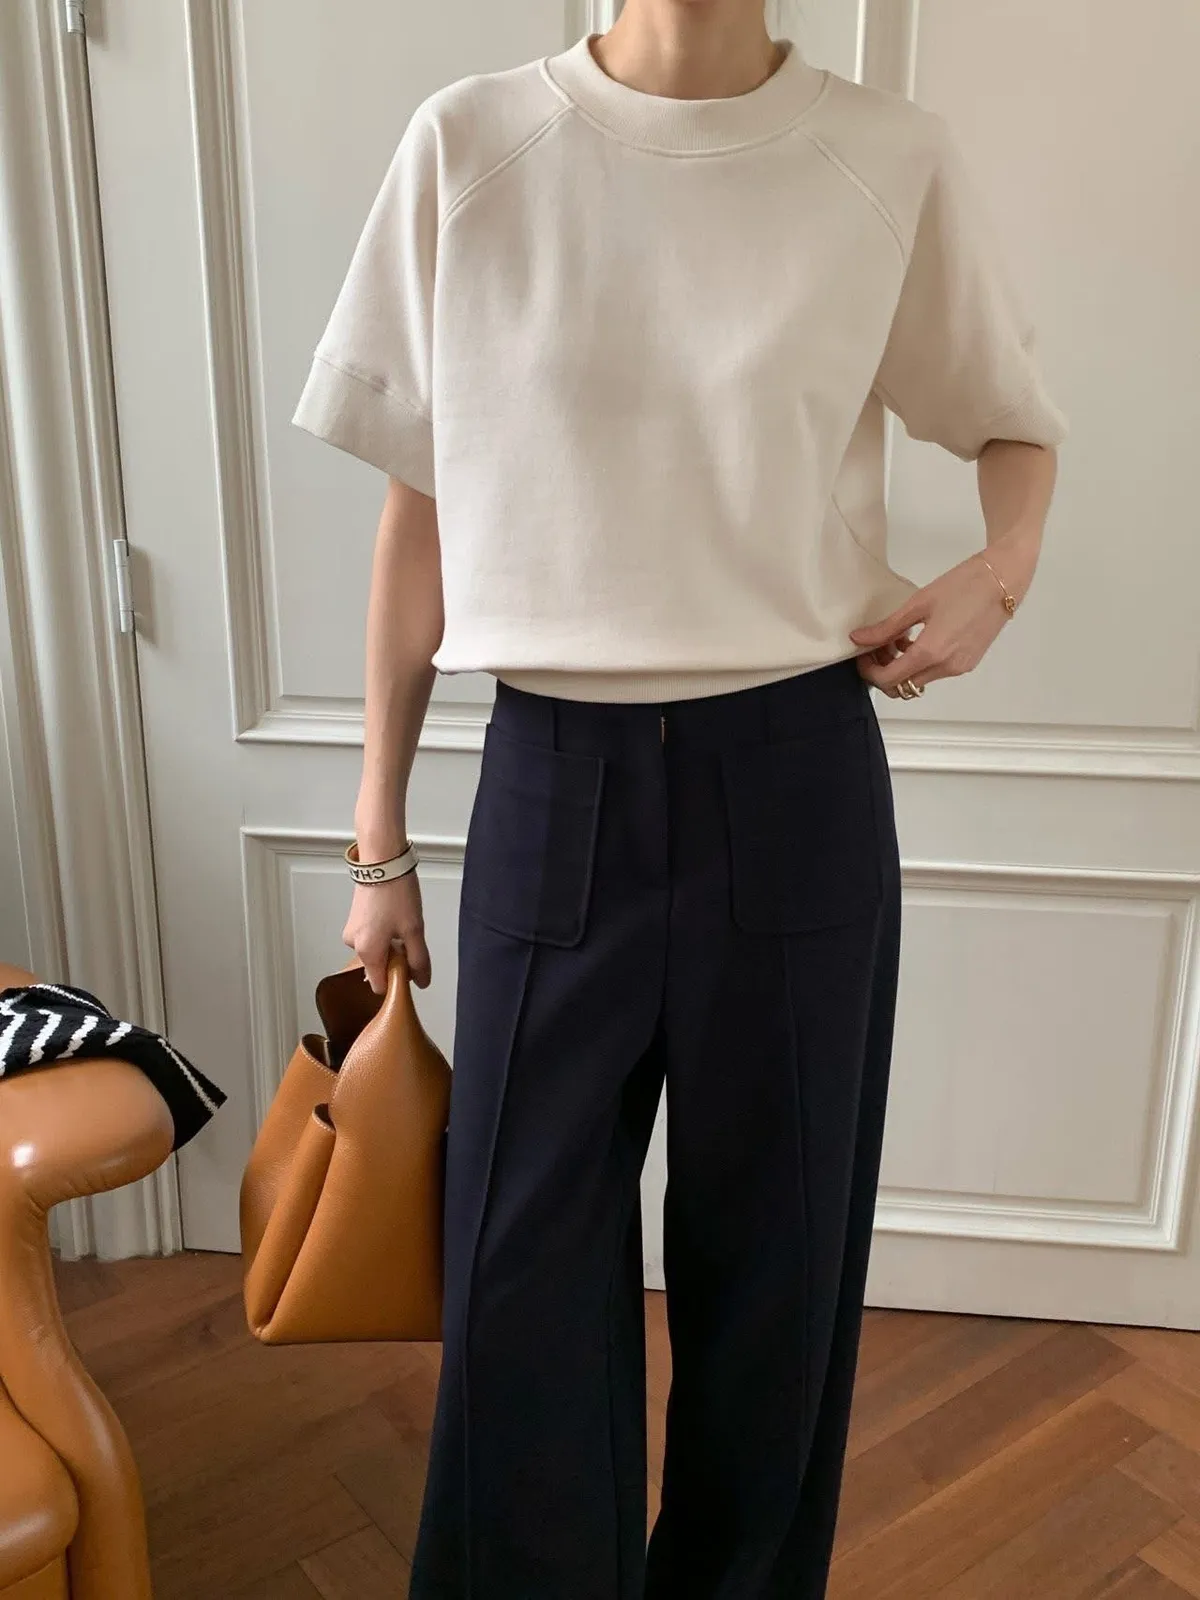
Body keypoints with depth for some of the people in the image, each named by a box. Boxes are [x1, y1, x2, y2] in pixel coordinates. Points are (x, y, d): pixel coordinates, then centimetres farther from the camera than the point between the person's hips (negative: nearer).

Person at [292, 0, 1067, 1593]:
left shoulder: (895, 161, 0)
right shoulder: (470, 145, 0)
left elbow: (1014, 423, 15)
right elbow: (420, 514, 4)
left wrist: (997, 576, -9)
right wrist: (380, 835, 6)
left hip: (794, 780, 1)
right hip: (553, 780, 0)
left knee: (778, 1252, 13)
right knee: (521, 1268, 7)